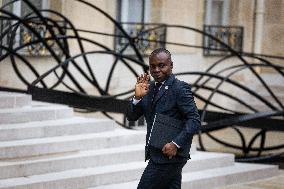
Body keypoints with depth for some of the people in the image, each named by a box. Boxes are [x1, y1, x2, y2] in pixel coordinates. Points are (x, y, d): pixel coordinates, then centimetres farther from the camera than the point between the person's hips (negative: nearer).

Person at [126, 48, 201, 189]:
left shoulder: (180, 88, -11)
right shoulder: (150, 88, 11)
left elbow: (194, 120, -15)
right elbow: (131, 117, 8)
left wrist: (176, 144, -22)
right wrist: (138, 97, -9)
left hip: (169, 154, -7)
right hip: (156, 154, 7)